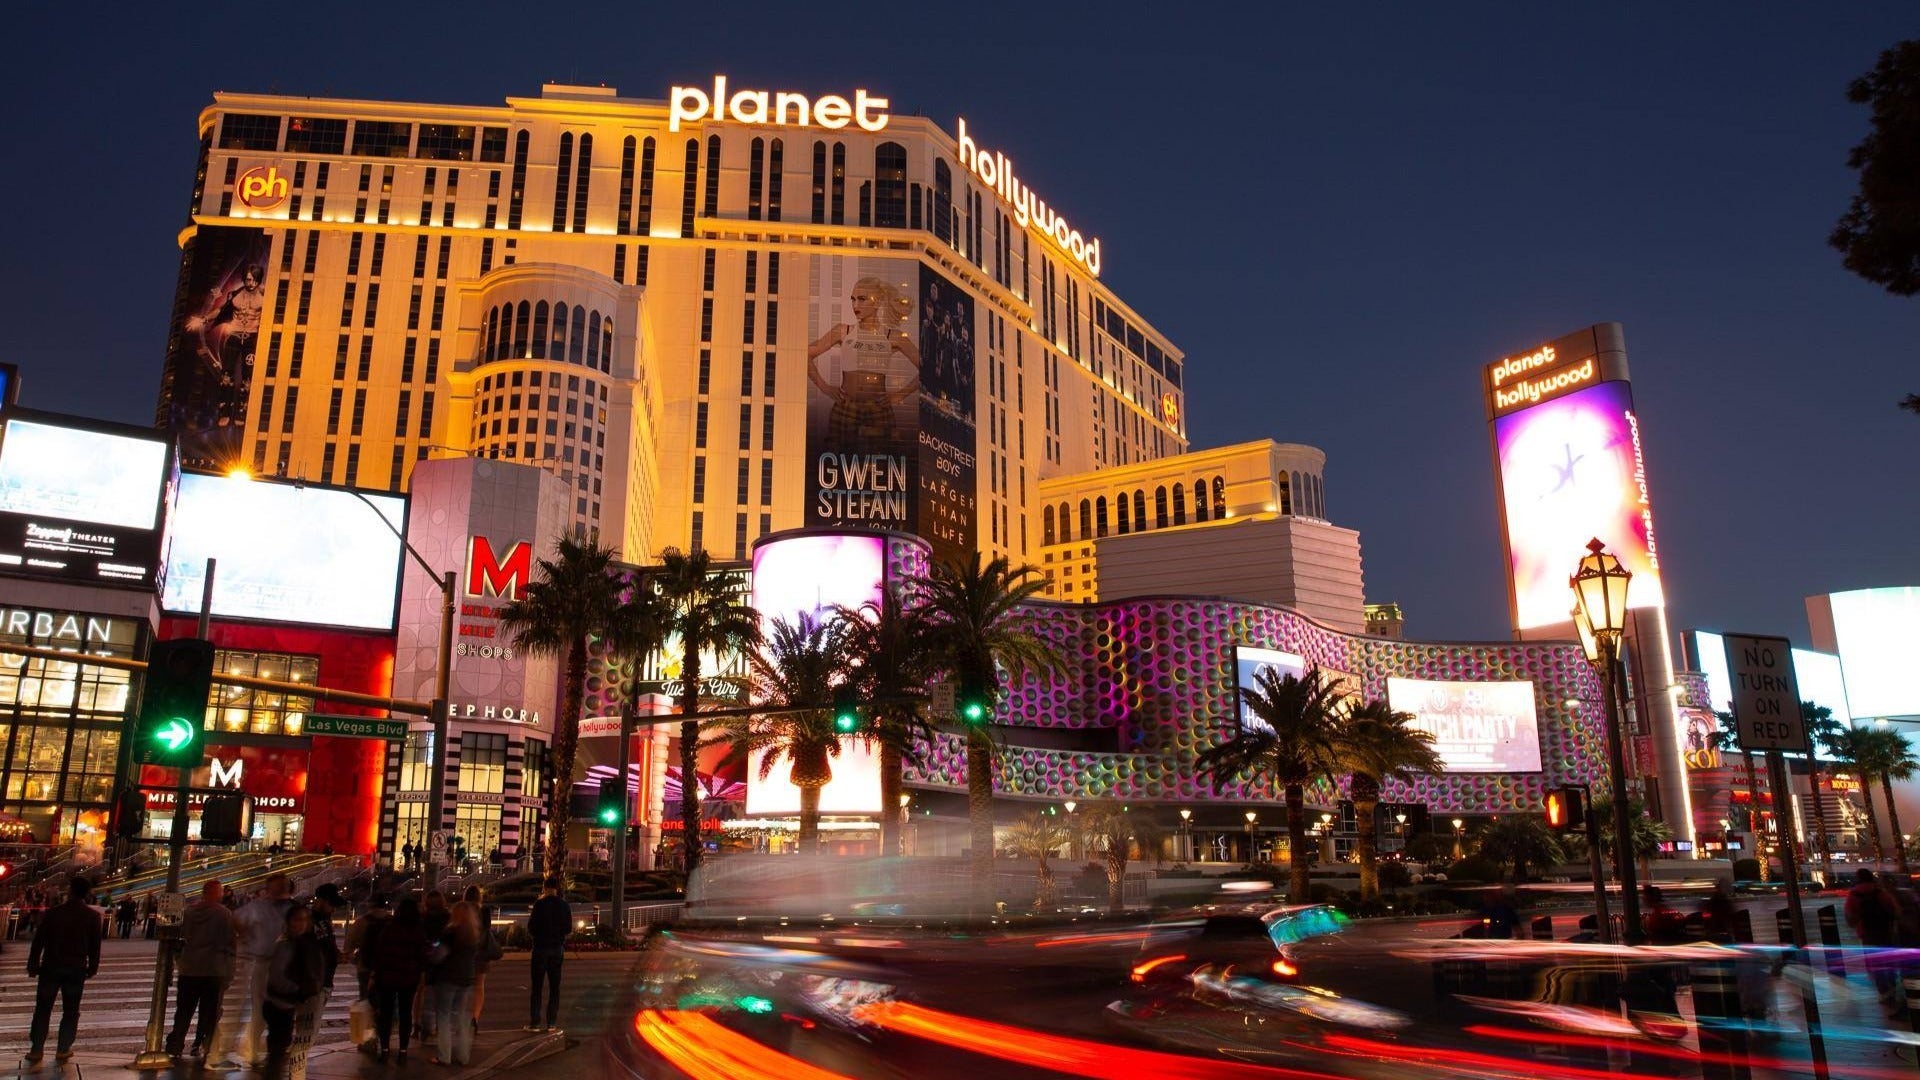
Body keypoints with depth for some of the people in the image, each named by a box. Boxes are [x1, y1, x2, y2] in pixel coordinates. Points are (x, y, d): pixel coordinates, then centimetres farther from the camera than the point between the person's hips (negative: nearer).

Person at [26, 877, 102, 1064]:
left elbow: (38, 941, -5)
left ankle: (36, 1050, 8)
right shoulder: (93, 916, -4)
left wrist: (33, 966, 4)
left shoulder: (52, 913, -7)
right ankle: (63, 1049, 9)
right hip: (77, 969, 0)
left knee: (43, 1009, 9)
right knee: (70, 1011, 9)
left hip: (51, 967, 0)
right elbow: (95, 946, 0)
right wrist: (92, 968, 10)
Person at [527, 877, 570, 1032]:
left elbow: (531, 927, -10)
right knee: (554, 987, 8)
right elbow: (568, 929, 7)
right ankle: (551, 1023, 5)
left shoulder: (540, 904, -12)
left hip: (541, 948, -4)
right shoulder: (564, 906, 1)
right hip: (557, 948, 4)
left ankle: (534, 1022, 0)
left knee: (536, 986, 3)